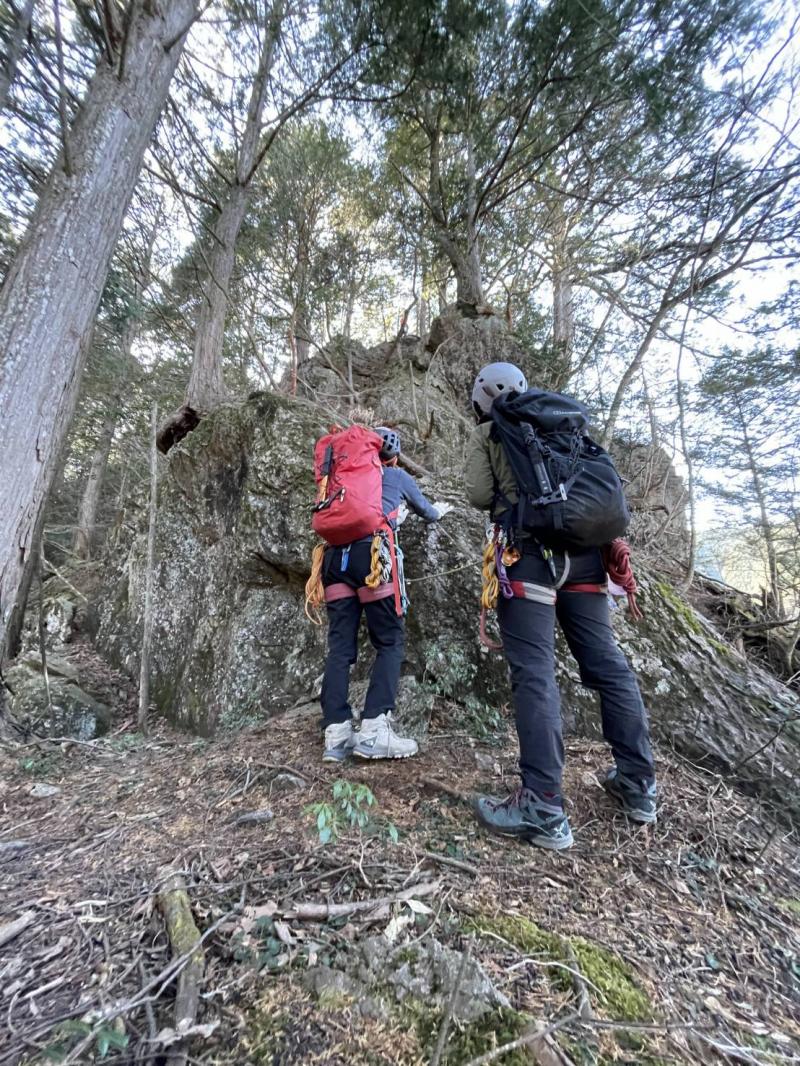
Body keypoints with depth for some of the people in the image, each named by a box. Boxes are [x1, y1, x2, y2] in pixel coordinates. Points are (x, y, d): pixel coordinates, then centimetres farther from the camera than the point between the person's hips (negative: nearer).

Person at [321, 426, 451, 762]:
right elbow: (426, 512, 34)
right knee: (390, 641, 0)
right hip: (371, 552, -4)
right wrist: (440, 510, 59)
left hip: (335, 555, 5)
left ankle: (336, 734, -1)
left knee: (340, 644, 3)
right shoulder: (398, 476, 20)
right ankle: (374, 729, -10)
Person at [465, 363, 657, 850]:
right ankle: (639, 784, 21)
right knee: (607, 662, 10)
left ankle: (544, 808, -7)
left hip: (529, 548, -5)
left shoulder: (485, 434, 10)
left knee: (535, 672, -9)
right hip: (582, 545, 6)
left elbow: (480, 495, 2)